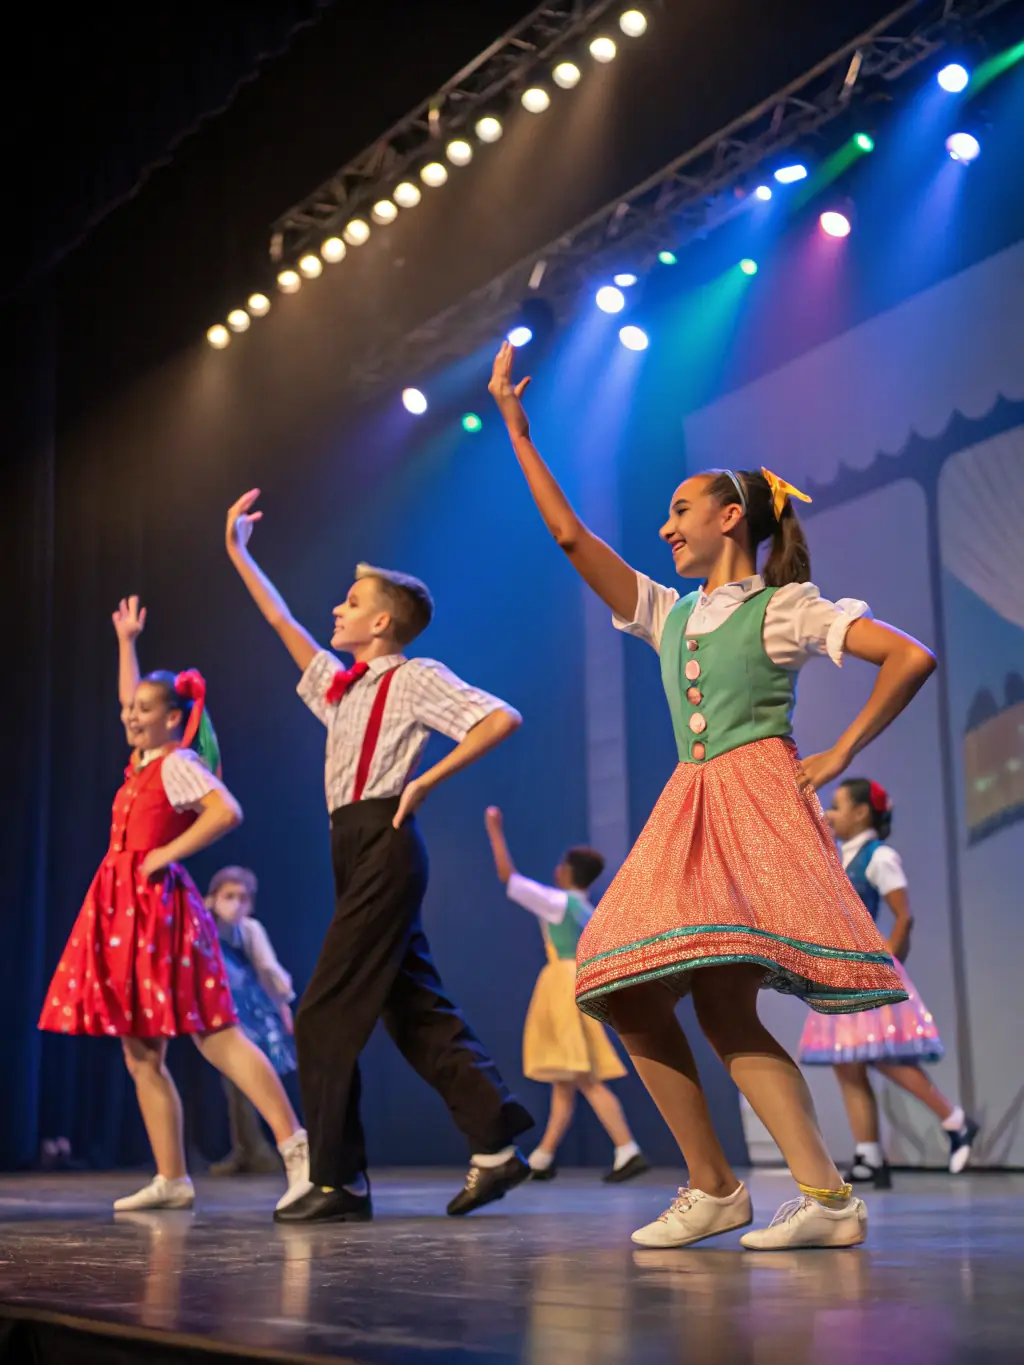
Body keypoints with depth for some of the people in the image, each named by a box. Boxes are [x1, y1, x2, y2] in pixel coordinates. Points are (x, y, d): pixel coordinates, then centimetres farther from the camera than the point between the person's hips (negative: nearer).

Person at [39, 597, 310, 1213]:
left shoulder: (179, 764, -8)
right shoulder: (146, 761, 17)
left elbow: (227, 812, -25)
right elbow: (132, 702, 35)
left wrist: (166, 853, -18)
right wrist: (126, 641, 38)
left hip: (159, 905, -9)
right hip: (126, 911, 9)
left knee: (216, 1036, -16)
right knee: (142, 1057, 8)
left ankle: (296, 1146, -21)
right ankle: (172, 1180, 11)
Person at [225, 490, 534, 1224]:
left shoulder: (414, 678, -4)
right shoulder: (341, 684, 18)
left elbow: (502, 718, -15)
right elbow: (283, 622, 27)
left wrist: (426, 782, -15)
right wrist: (238, 552, 29)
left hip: (384, 845, -8)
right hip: (358, 852, 8)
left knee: (327, 1015, -8)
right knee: (417, 1012, 7)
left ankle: (339, 1180, -3)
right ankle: (496, 1146, 10)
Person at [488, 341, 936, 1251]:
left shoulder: (784, 608, 3)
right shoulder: (667, 614, 20)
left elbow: (911, 657, -6)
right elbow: (569, 536, 16)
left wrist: (839, 756, -6)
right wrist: (518, 431, 15)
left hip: (756, 798, -7)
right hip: (687, 810, 7)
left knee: (725, 1005, -21)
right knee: (628, 998, -4)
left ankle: (829, 1200, -16)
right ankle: (712, 1189, 3)